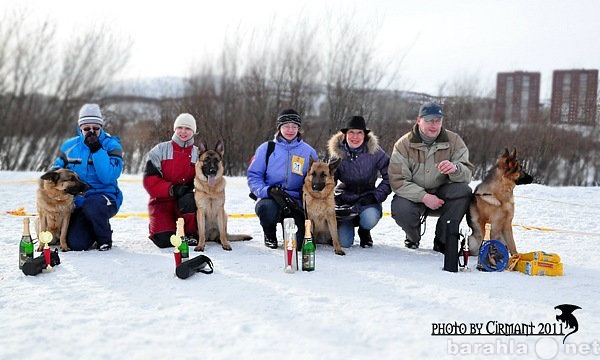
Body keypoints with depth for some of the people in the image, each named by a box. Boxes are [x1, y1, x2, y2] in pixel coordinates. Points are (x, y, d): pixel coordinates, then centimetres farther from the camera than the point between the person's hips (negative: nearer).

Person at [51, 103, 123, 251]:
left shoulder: (111, 145, -6)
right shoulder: (69, 146, 7)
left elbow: (108, 177, -19)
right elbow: (57, 167, 18)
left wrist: (97, 149, -23)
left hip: (105, 197, -3)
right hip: (78, 202, 4)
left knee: (91, 205, -40)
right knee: (75, 244, -15)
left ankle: (105, 239, -9)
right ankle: (93, 231, 23)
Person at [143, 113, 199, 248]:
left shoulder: (198, 154, 6)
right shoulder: (160, 150, -1)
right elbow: (149, 180, -8)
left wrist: (192, 189, -20)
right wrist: (172, 189, -23)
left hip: (185, 199, 1)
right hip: (161, 201, -1)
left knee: (188, 200, -38)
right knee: (165, 240, -20)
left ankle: (191, 234, -11)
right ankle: (155, 227, 19)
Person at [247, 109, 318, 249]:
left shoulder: (308, 152, 7)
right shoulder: (266, 148, 4)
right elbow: (253, 175, 2)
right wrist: (269, 191, -17)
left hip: (296, 200, 1)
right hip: (270, 198, -1)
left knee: (299, 243, -20)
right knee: (267, 210, -39)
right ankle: (270, 233, 0)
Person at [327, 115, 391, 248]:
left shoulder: (374, 151, -8)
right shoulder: (337, 153, -4)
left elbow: (389, 177, -5)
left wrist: (376, 195, -15)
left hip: (367, 199, -1)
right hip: (345, 199, 1)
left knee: (369, 219, -35)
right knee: (344, 242, -17)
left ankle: (364, 232, 5)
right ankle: (342, 227, 24)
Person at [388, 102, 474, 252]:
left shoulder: (454, 141, -5)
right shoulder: (403, 144, -10)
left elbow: (467, 175, -14)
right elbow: (397, 181, -16)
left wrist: (455, 169, -39)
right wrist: (423, 197, -29)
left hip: (441, 194, 2)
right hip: (412, 195, -2)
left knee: (463, 191, -28)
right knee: (401, 210, -34)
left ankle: (442, 241, -10)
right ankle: (413, 238, 6)